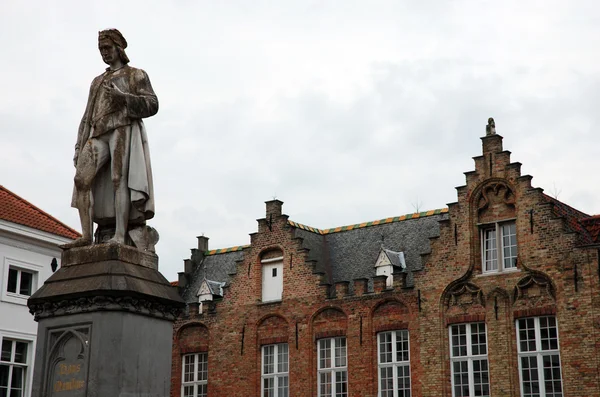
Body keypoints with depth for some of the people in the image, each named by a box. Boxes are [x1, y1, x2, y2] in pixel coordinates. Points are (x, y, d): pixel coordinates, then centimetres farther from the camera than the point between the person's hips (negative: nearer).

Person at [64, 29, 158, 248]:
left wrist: (123, 97, -15)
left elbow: (152, 105, 0)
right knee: (82, 179, -14)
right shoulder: (98, 82, 30)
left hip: (124, 131, -5)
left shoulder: (136, 75, 14)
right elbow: (87, 117, 24)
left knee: (119, 180, -20)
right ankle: (87, 235, -19)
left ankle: (120, 236, -28)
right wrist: (79, 147, 12)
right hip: (99, 135, 5)